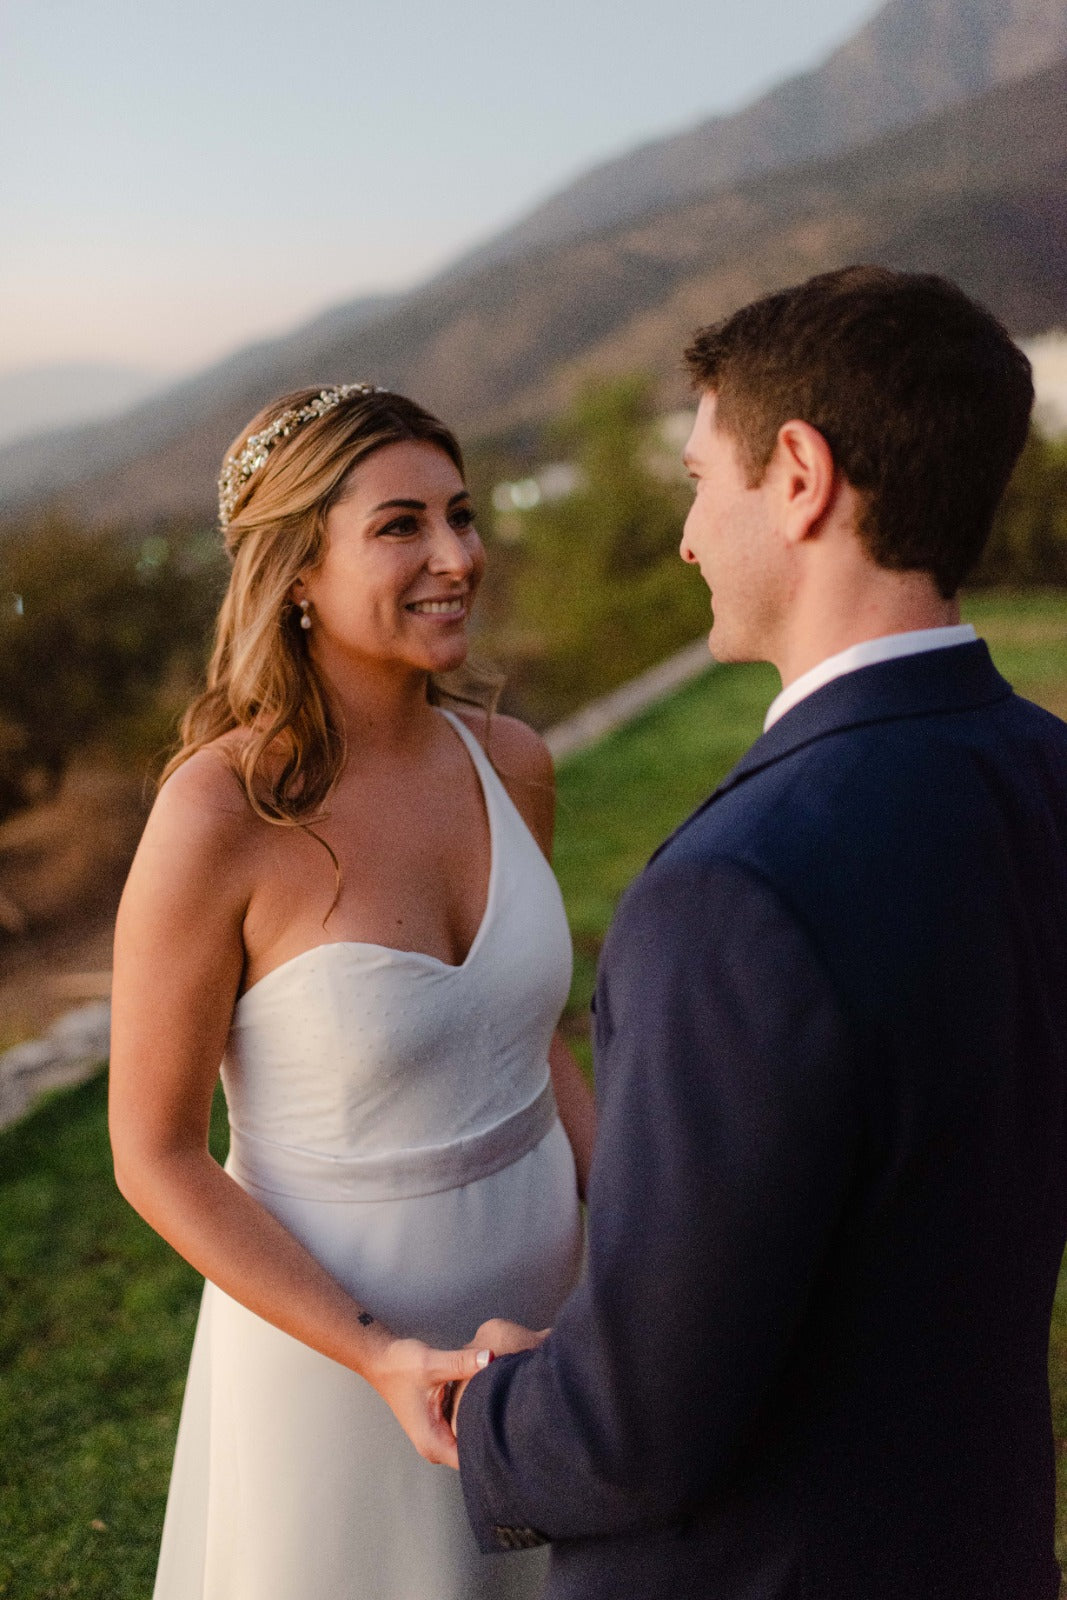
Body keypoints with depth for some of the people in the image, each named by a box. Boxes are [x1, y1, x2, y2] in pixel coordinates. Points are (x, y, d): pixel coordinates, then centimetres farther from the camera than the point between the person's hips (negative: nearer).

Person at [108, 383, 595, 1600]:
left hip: (537, 1299, 5)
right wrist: (381, 1359, -22)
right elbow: (155, 1159, -15)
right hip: (324, 1331, -5)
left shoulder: (508, 764, -6)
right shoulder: (218, 816, -23)